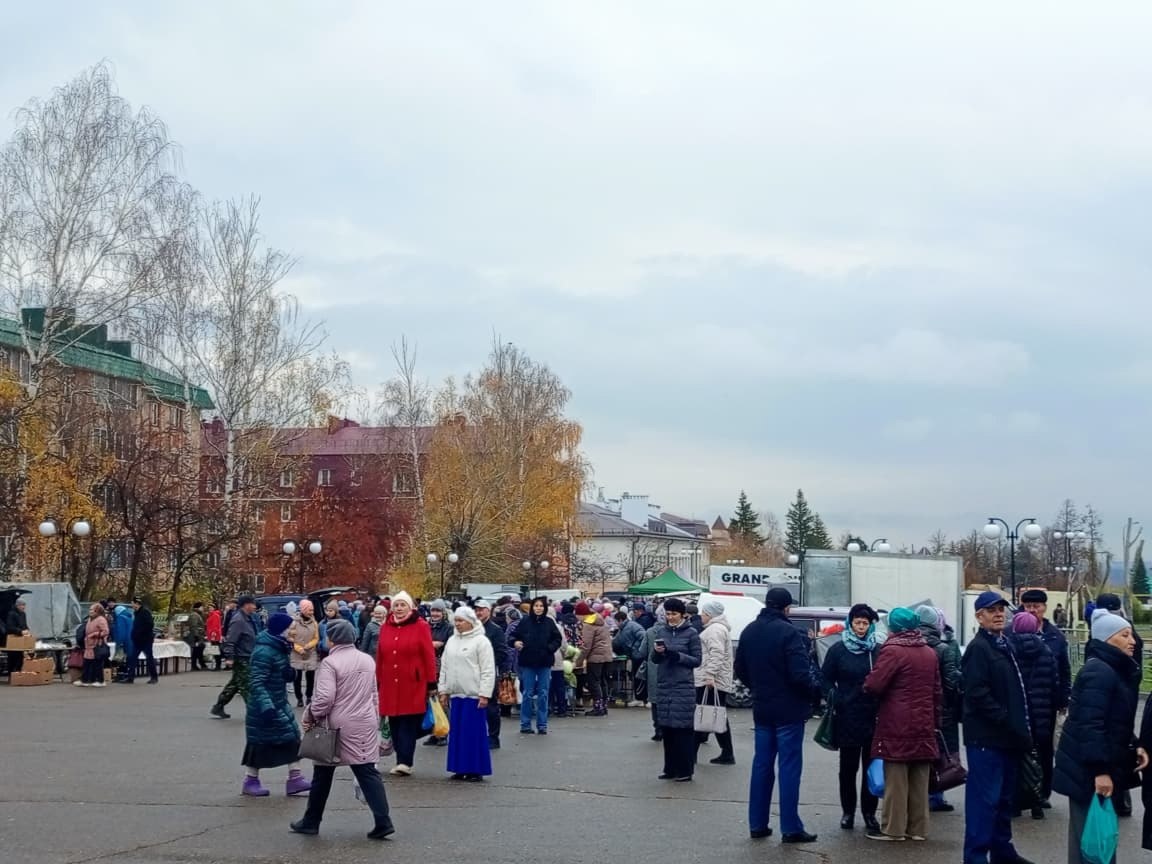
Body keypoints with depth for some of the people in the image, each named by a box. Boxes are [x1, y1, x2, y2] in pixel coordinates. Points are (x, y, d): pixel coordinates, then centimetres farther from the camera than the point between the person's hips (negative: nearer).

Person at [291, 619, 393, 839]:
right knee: (368, 772, 3)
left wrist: (311, 716, -5)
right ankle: (383, 822, -7)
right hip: (365, 725, 5)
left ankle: (311, 822, 22)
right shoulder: (368, 660, 9)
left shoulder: (330, 662, -13)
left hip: (337, 726, -5)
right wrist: (375, 720, 24)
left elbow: (324, 698, -20)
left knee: (323, 774, 10)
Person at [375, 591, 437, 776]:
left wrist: (431, 684, -6)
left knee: (408, 724, -6)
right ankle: (403, 761, 13)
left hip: (413, 685, -4)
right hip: (390, 685, 4)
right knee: (395, 724, 6)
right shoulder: (386, 627, 9)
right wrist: (378, 682, 11)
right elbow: (380, 657, 12)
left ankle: (404, 762, -7)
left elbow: (429, 657, -4)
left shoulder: (421, 627, -3)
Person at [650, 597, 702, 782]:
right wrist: (657, 652, -9)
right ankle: (670, 769, 17)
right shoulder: (660, 631, 9)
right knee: (666, 729, 8)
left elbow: (697, 660, -3)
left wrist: (677, 656, -17)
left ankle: (685, 770, 3)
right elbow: (654, 659, 13)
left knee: (683, 730, -3)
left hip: (683, 687, -5)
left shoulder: (691, 634, -4)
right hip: (664, 686, 5)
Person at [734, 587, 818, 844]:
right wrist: (810, 692, -4)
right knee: (789, 767, -1)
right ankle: (791, 828, 1)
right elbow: (800, 674, -22)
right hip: (789, 710, -6)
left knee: (762, 765, 12)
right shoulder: (788, 632, -18)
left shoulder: (749, 631, 5)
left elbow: (740, 670, 12)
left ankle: (757, 824, 16)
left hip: (762, 709, 6)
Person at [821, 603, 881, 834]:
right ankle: (848, 812, 17)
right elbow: (826, 679, 5)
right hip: (847, 718, -1)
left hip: (873, 717, 1)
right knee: (848, 767, 7)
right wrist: (835, 699, -10)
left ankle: (869, 812, 15)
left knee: (871, 767, 6)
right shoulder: (838, 650, 2)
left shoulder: (878, 651, 3)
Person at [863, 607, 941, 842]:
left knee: (896, 779, -2)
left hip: (896, 725, -7)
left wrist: (867, 685, 6)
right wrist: (935, 721, 23)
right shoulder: (930, 653, 13)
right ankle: (918, 828, 13)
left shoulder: (892, 651, -11)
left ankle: (893, 829, 0)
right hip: (923, 725, 7)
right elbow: (937, 691, 18)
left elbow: (873, 684, -16)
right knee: (919, 781, 10)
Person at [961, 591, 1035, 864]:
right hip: (986, 736, -9)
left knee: (1005, 797, 16)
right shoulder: (978, 648, -12)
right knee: (984, 798, -9)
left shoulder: (1004, 645, 18)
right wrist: (1007, 721, -20)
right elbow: (977, 693, -20)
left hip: (1007, 736, 9)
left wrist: (1019, 726, 11)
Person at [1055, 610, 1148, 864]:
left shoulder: (1117, 671, 14)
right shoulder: (1098, 672, -18)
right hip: (1088, 770, -10)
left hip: (1099, 766, 10)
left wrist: (1135, 746, 6)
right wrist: (1100, 770, -26)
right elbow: (1090, 724, -24)